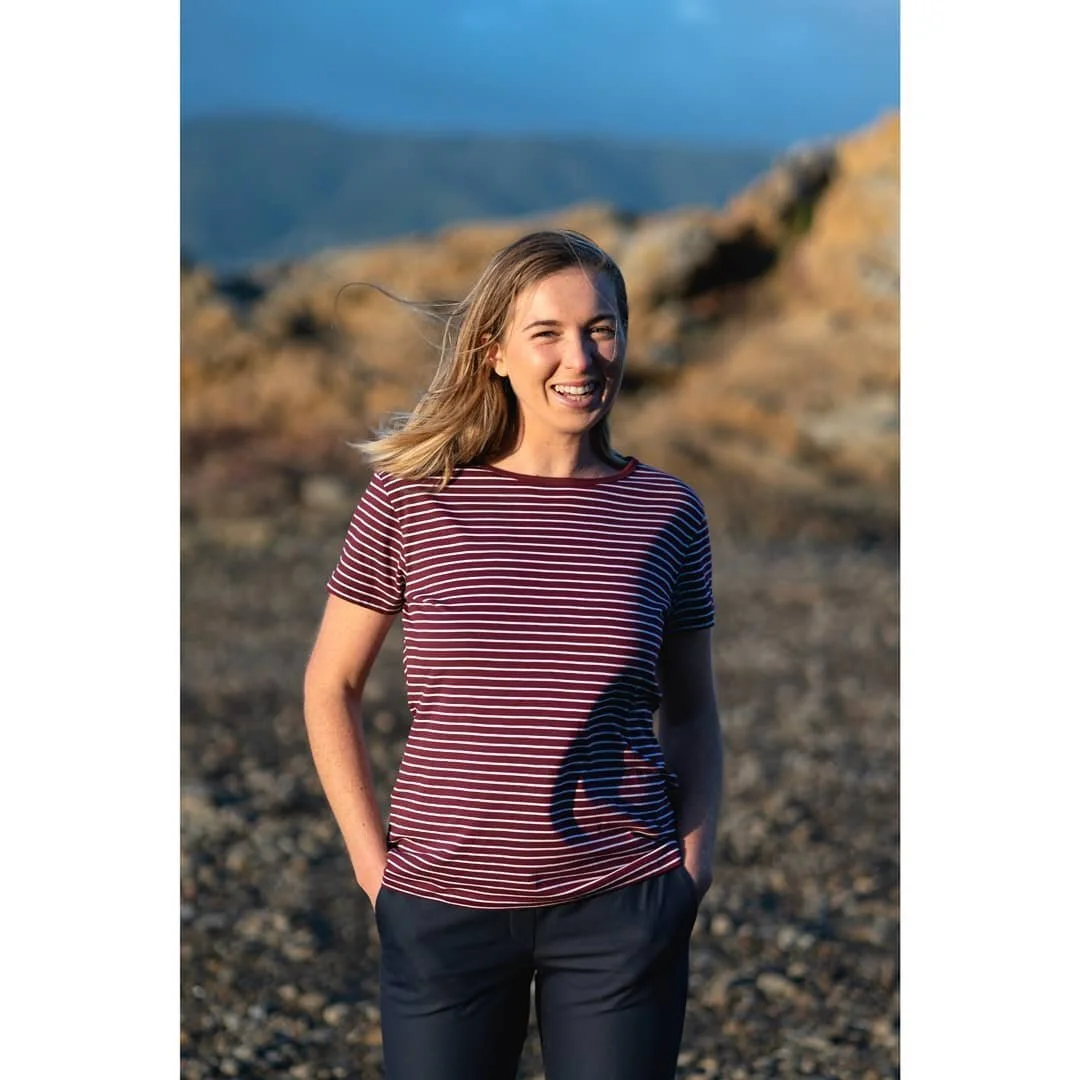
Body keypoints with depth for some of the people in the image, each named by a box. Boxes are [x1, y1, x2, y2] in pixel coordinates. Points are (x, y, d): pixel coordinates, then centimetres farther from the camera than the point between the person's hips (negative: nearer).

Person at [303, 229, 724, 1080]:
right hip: (443, 906, 0)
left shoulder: (666, 513, 1)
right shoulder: (412, 496, -4)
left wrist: (697, 853, 1)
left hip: (622, 909, 1)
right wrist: (372, 861, -1)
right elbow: (330, 688, 4)